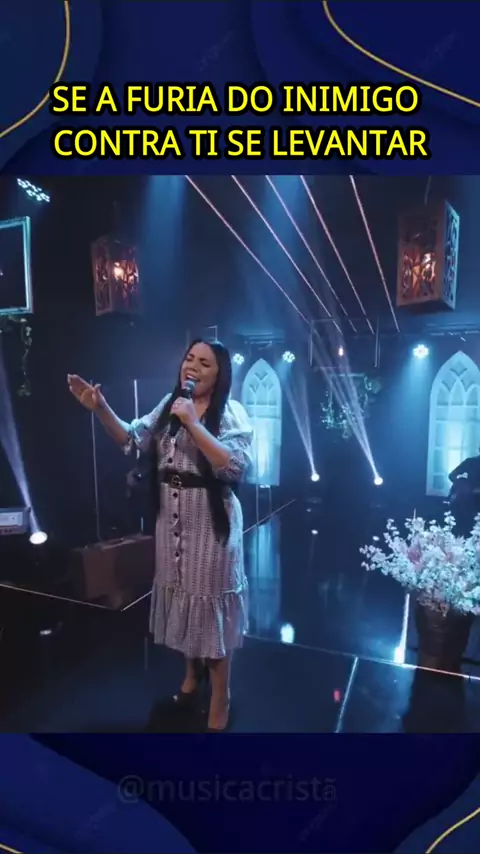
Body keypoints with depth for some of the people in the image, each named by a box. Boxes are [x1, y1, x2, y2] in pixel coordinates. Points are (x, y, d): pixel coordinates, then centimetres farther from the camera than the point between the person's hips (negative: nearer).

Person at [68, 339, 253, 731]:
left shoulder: (232, 412, -12)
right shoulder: (169, 404, 7)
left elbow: (235, 466, -25)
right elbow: (133, 438, 2)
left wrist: (192, 423, -27)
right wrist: (101, 408, -13)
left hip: (211, 520, -6)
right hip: (172, 518, 6)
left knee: (210, 600, 4)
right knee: (180, 592, 19)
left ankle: (221, 698, 25)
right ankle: (192, 672, 45)